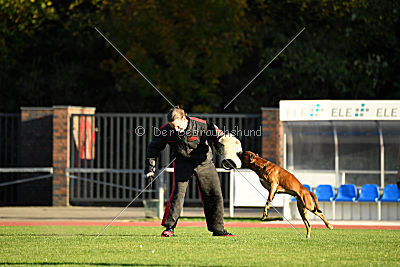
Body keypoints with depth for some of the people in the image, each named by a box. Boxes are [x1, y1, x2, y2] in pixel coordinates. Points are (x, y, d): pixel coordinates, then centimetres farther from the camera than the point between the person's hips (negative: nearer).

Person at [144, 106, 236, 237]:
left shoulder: (201, 126, -25)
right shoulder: (165, 131, -16)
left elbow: (218, 136, -13)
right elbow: (153, 148, 0)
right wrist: (150, 168, -1)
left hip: (204, 162, 0)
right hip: (182, 162, 0)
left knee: (214, 194, 0)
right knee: (178, 191, -21)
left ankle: (218, 229, 14)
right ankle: (169, 227, -19)